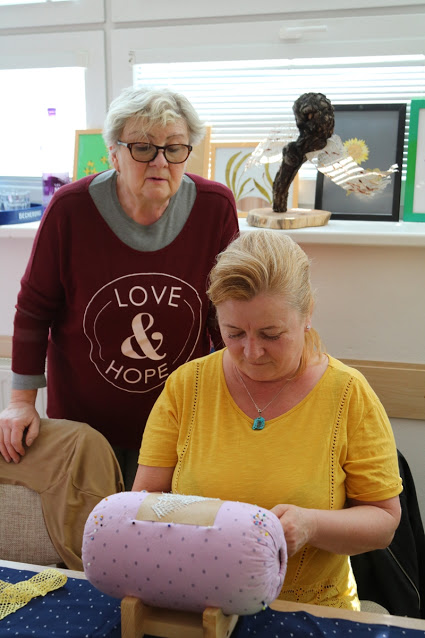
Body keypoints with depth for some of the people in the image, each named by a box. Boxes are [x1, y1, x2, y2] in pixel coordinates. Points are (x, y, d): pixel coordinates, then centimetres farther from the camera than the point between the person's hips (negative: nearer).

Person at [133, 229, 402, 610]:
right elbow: (146, 496, 3)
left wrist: (311, 524, -20)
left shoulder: (349, 394, -5)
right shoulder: (186, 385, -1)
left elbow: (383, 521, -2)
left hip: (312, 609, 1)